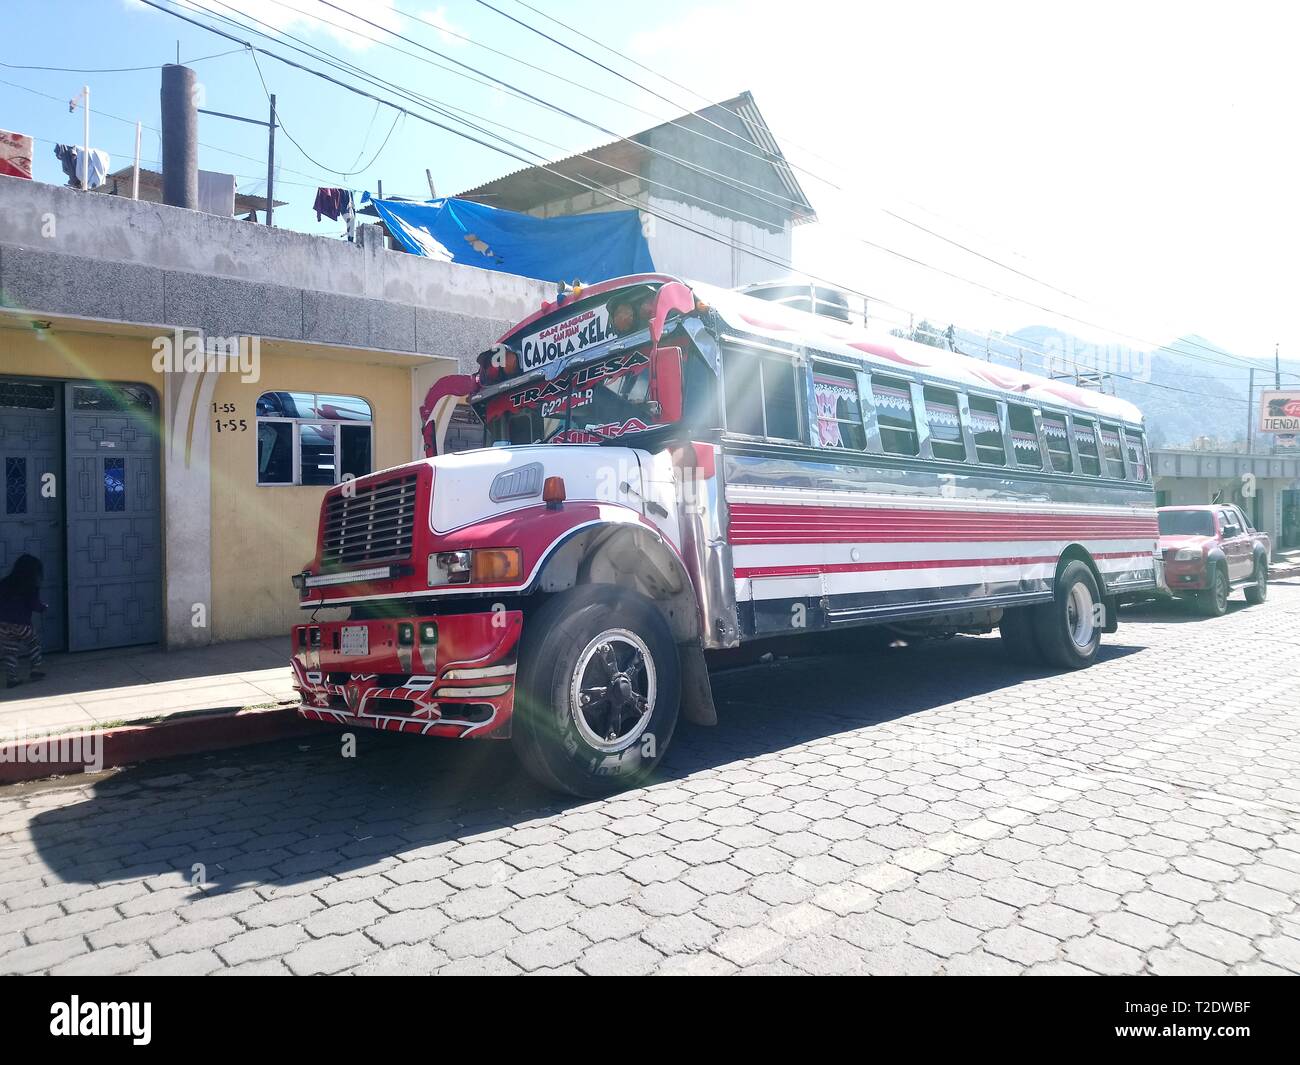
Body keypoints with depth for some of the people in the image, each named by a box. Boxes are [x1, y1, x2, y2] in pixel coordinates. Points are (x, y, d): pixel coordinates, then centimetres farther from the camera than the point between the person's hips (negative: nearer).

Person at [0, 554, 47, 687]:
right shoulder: (31, 586, -5)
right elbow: (35, 605, -7)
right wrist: (43, 607, 13)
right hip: (21, 623, -4)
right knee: (34, 643, 19)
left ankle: (11, 678, 7)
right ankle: (36, 670, 17)